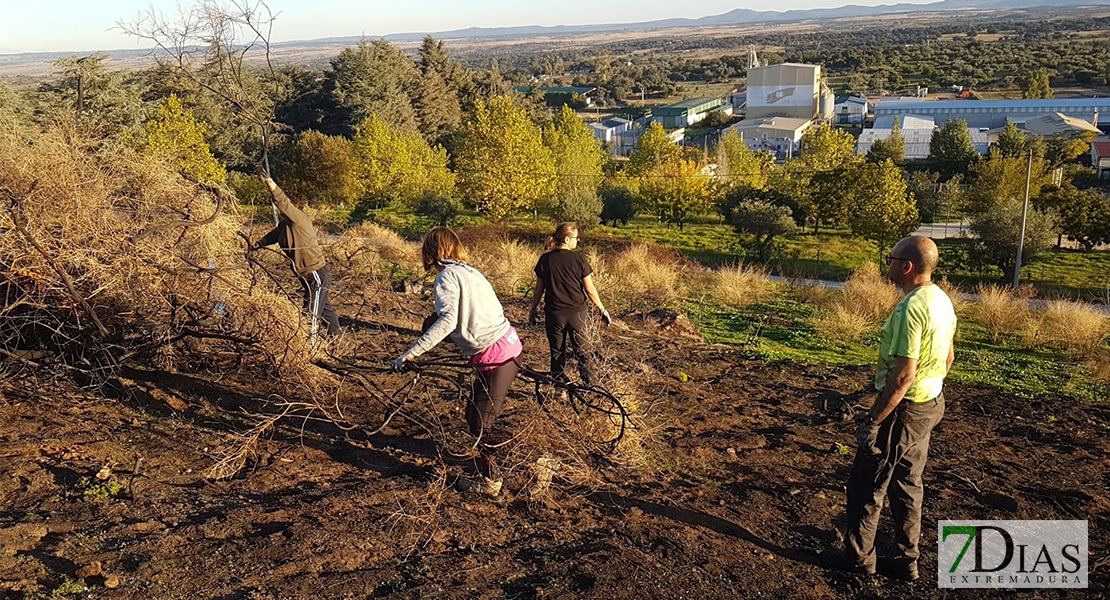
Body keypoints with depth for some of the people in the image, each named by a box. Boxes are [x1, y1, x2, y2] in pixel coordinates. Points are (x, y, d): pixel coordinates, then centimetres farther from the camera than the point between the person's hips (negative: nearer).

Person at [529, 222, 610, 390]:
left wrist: (533, 309, 14)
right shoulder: (579, 259, -10)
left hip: (554, 314, 1)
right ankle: (591, 387, 16)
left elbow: (539, 289, 0)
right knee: (583, 351, 13)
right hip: (577, 313, -1)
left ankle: (561, 389, 17)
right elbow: (590, 289, -7)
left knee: (557, 353, 13)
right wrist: (602, 309, 4)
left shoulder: (545, 259, -5)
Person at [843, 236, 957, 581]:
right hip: (930, 405, 9)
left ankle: (859, 557, 19)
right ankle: (907, 561, 29)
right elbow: (948, 356, 16)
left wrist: (873, 420, -23)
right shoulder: (942, 300, 4)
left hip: (903, 410, -9)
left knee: (866, 485, 6)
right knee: (908, 485, 19)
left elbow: (904, 375, -28)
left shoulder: (910, 309, -25)